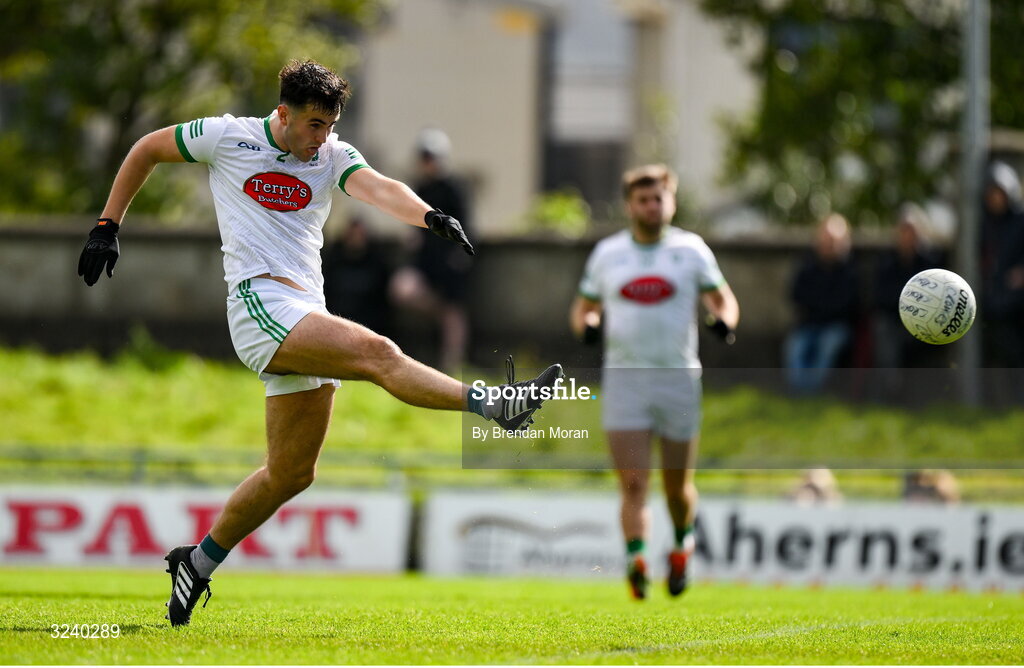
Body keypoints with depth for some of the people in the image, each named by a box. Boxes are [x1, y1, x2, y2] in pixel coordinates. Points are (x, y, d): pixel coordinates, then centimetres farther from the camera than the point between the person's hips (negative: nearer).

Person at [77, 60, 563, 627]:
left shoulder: (333, 156, 9)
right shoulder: (227, 137, 2)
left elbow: (378, 188, -11)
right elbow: (147, 150, 16)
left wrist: (429, 216, -32)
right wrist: (108, 227, 11)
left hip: (307, 316, 6)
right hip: (259, 300, -6)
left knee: (292, 473, 9)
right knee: (377, 352, -26)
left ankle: (198, 561, 22)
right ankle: (492, 405, -38)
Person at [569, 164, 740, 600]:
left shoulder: (691, 250, 5)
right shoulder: (607, 253, 10)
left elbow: (722, 299, 9)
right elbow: (583, 307, 17)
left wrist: (725, 321, -14)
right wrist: (585, 326, -6)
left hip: (678, 378, 0)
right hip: (624, 379, 0)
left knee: (677, 486, 8)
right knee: (633, 484, -14)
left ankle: (682, 542, 36)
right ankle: (635, 560, -25)